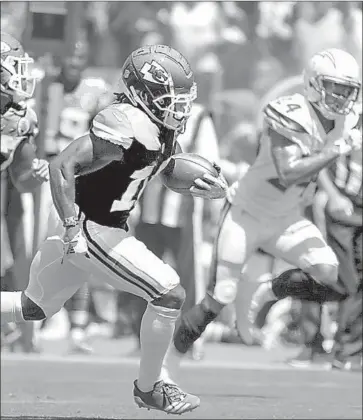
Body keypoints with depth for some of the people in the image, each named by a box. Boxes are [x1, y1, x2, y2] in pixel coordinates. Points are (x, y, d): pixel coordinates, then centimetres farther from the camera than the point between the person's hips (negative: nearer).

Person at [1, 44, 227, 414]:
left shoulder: (162, 128, 5)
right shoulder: (127, 128, -25)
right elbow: (62, 165, -28)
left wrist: (205, 187, 1)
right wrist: (73, 230, -30)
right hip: (88, 228, -10)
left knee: (32, 309, 21)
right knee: (170, 294, -7)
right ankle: (148, 388, 7)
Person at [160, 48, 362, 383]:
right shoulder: (290, 115, -26)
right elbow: (287, 174, -36)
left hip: (286, 221, 6)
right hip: (246, 214, -6)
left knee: (332, 277, -16)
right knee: (219, 299, -7)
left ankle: (271, 292, 12)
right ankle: (169, 361, 11)